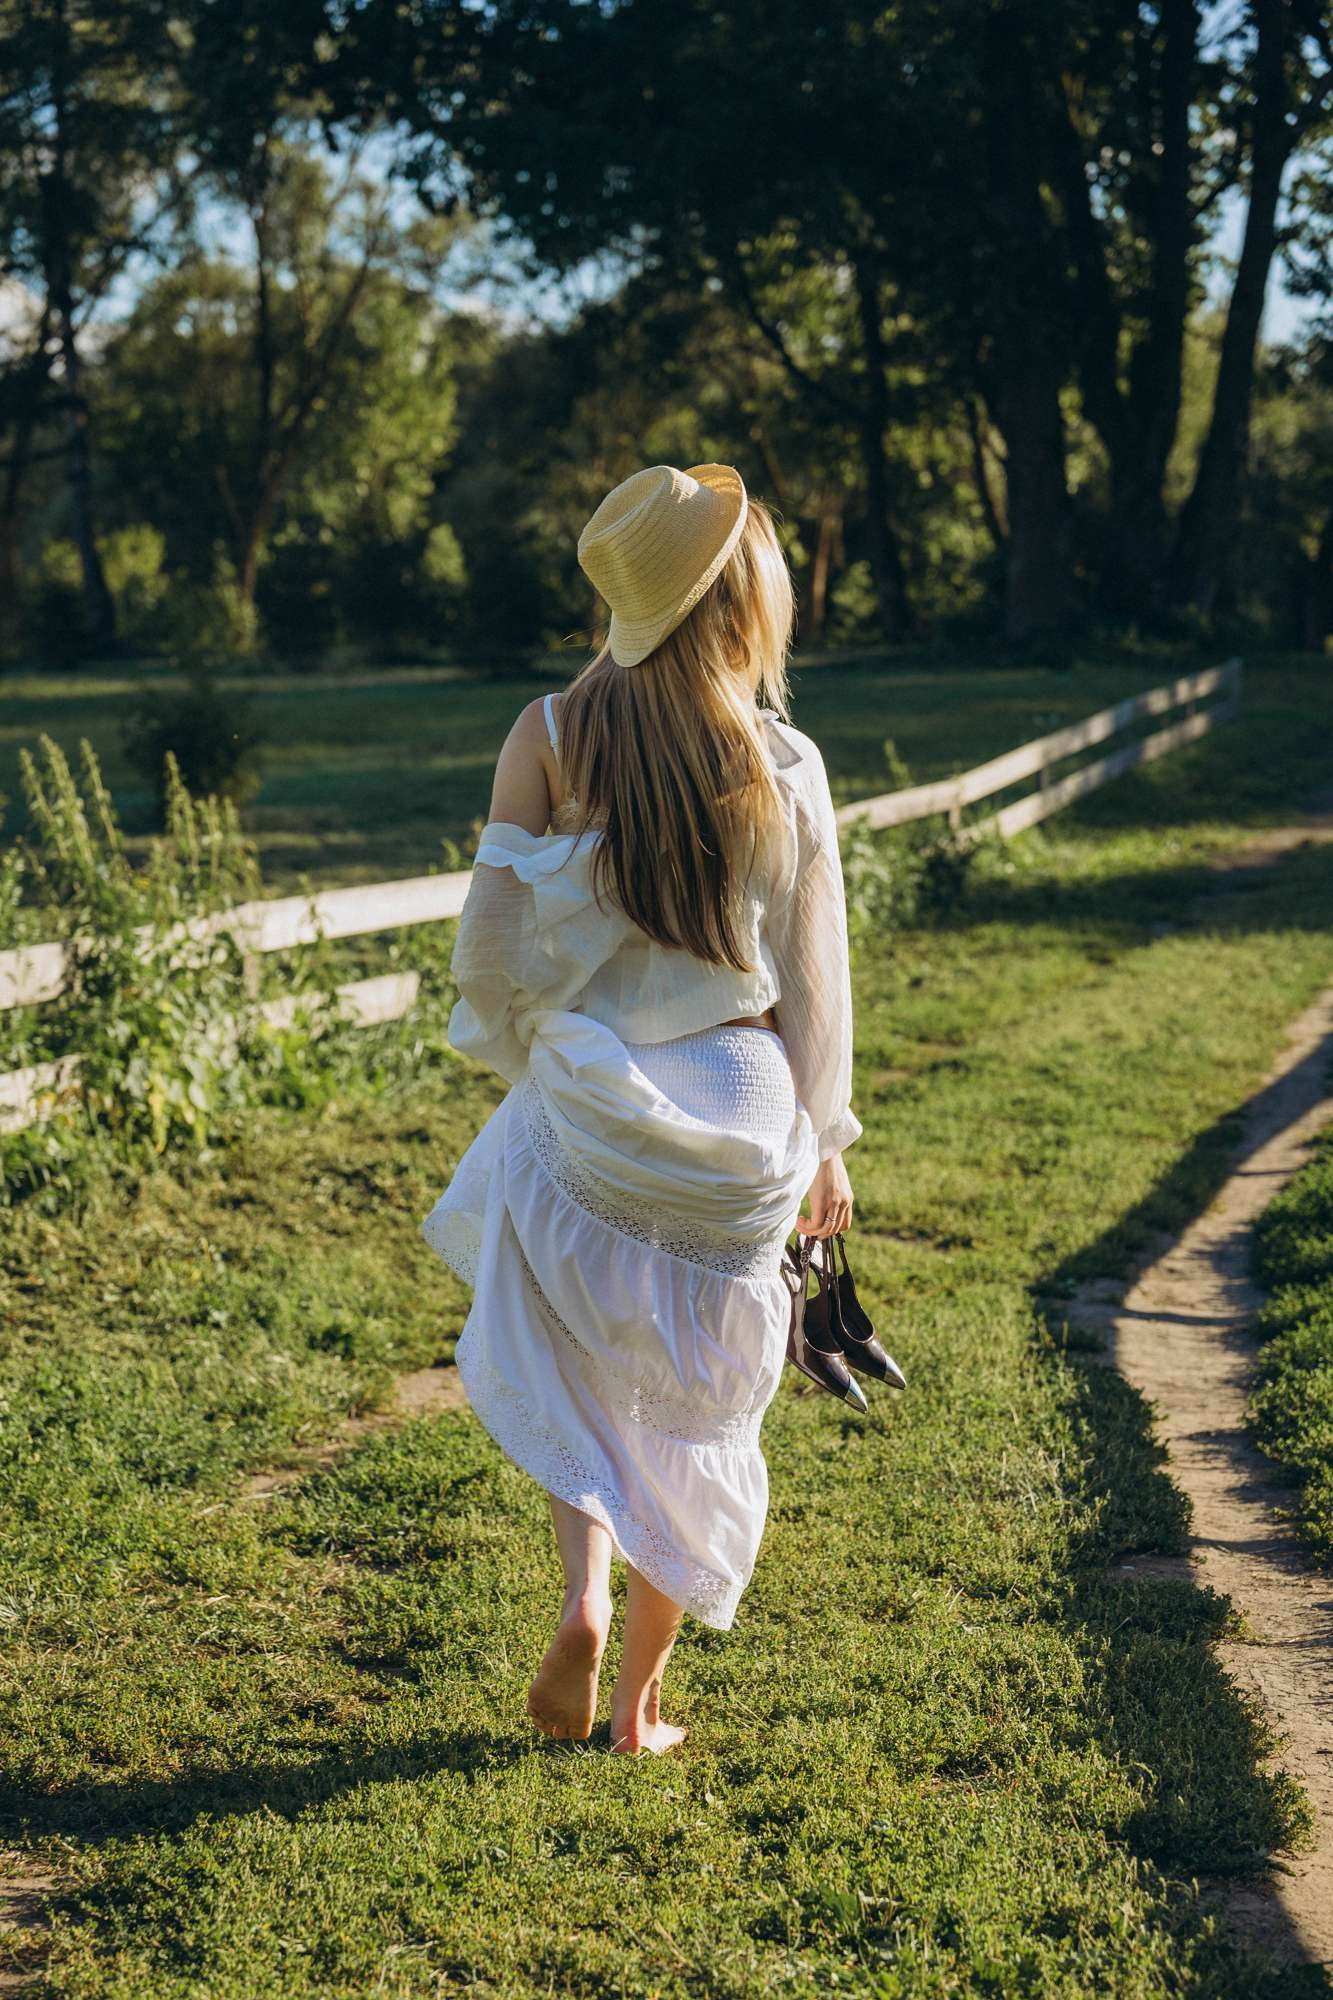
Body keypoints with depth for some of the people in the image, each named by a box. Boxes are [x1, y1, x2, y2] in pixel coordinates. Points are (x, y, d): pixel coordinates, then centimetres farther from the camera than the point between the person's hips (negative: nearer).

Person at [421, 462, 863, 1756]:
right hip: (741, 1115, 0)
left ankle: (585, 1591, -1)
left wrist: (531, 1064, 10)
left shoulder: (552, 738, -9)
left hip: (587, 1106, 0)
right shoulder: (787, 769, -8)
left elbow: (489, 944, -9)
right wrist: (821, 1143, 11)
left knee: (560, 1369, 22)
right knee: (690, 1405, 15)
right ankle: (643, 1701, 22)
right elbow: (814, 983, -2)